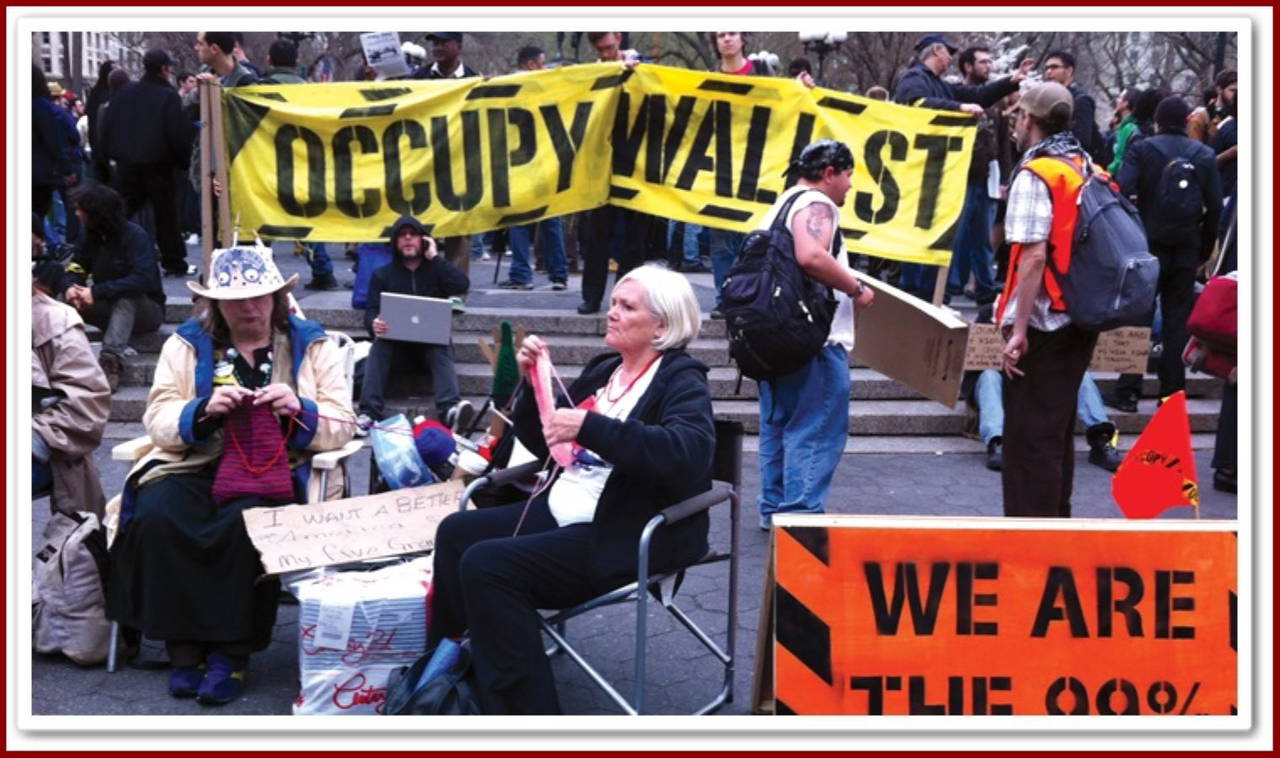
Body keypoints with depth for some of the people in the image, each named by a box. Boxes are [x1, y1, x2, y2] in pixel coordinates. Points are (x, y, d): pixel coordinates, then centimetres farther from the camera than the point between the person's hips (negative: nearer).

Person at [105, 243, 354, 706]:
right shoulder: (187, 344, 14)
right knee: (157, 516, -30)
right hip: (197, 466, 2)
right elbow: (158, 420, 5)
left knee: (247, 523, -35)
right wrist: (204, 410, -16)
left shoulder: (311, 345, 12)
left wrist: (299, 410, -15)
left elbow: (340, 426, 6)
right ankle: (185, 648, -16)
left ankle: (232, 652, -19)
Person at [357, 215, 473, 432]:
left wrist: (434, 257, -6)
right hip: (395, 343, 1)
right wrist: (374, 324, -27)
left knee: (441, 352, -33)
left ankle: (450, 409, -59)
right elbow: (371, 311, -1)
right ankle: (369, 412, -45)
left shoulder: (436, 270, 13)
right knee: (378, 348, -31)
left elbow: (462, 286, -9)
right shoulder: (382, 274, 13)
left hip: (433, 341, -1)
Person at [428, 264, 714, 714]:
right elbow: (542, 443, 23)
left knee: (488, 564, -23)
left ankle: (529, 713, -17)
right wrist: (534, 383, 5)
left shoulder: (681, 380, -8)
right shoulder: (603, 370, 15)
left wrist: (590, 426, -33)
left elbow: (690, 452, -30)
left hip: (622, 535, -9)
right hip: (560, 511, 9)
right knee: (456, 533, 1)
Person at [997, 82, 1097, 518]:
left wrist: (1018, 330, -21)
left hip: (1043, 322, -8)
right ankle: (1055, 518, 28)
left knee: (1029, 435, -2)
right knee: (1057, 428, 18)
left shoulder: (1036, 174, -13)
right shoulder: (1090, 170, 10)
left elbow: (1034, 256, -21)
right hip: (1083, 319, 8)